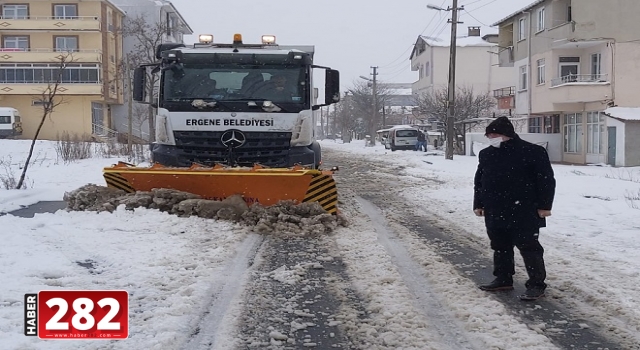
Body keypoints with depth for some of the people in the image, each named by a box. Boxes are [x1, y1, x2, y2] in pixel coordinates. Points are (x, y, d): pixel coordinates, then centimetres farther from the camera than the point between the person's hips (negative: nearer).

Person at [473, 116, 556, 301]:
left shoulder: (533, 152, -9)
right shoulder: (486, 154, 8)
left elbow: (546, 180, -8)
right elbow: (479, 181, 17)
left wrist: (544, 205, -12)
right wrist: (478, 204, 15)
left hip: (523, 212, -6)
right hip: (495, 212, 6)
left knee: (529, 247, -3)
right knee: (500, 247, 15)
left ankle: (537, 284, 3)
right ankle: (503, 279, 28)